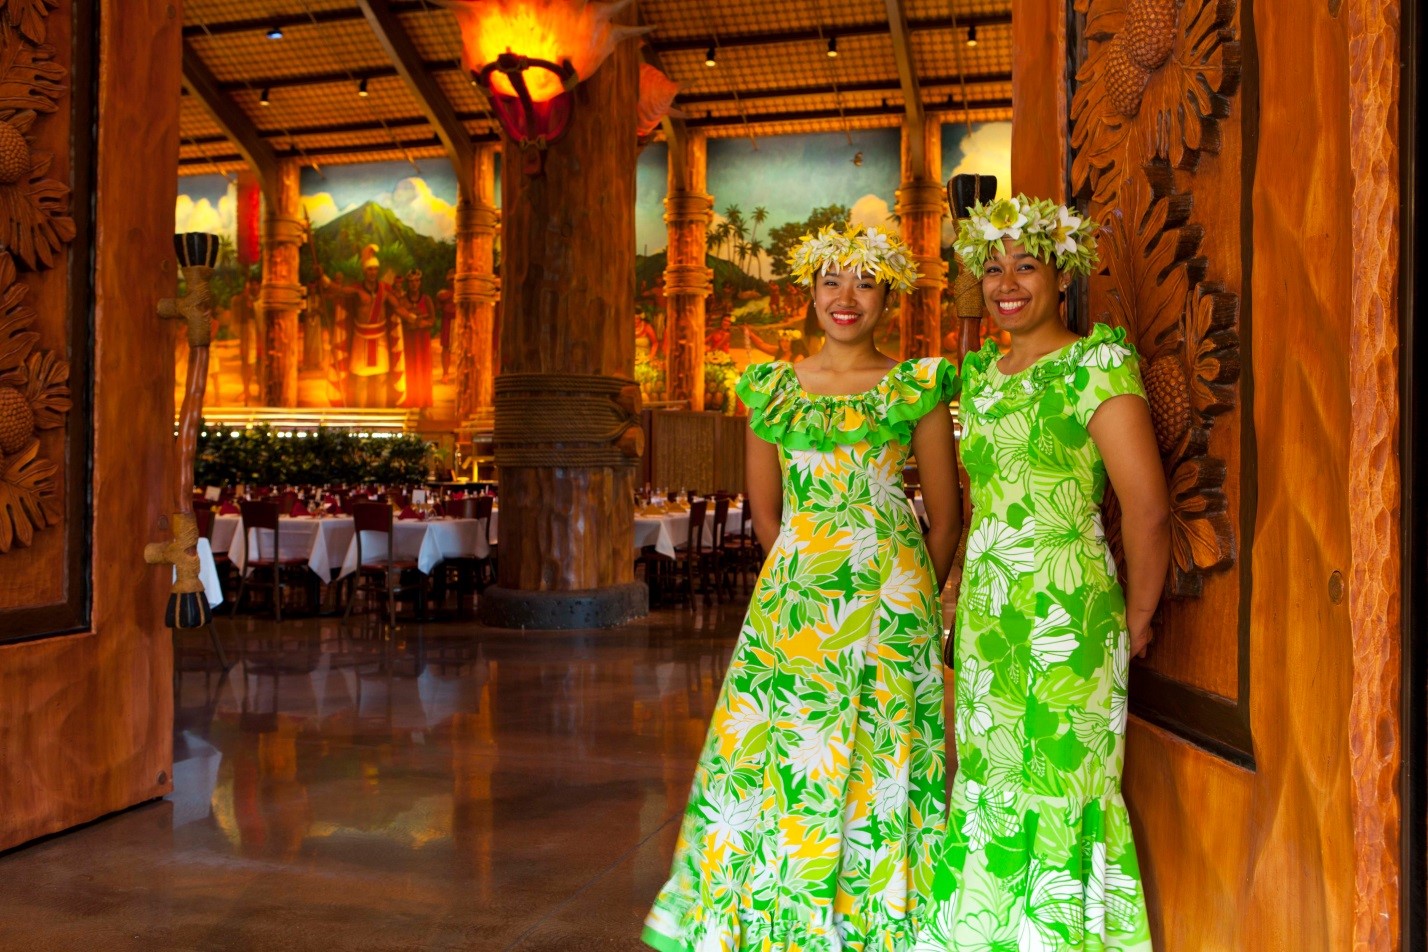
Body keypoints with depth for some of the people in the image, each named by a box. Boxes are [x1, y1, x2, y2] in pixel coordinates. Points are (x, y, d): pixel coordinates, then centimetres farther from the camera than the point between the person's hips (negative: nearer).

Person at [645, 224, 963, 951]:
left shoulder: (917, 389, 2)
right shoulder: (772, 389, 8)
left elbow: (946, 517, 6)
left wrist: (910, 600, 9)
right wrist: (809, 579, 10)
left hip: (890, 599, -1)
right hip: (791, 604, 2)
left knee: (878, 761, 4)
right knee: (783, 760, 4)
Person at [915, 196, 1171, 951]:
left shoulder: (1096, 364, -10)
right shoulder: (980, 372, 12)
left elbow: (1148, 510, -14)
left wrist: (1135, 619, -6)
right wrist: (959, 588, 15)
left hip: (1064, 611, -7)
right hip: (985, 613, 7)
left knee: (1056, 787, 2)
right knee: (990, 786, 13)